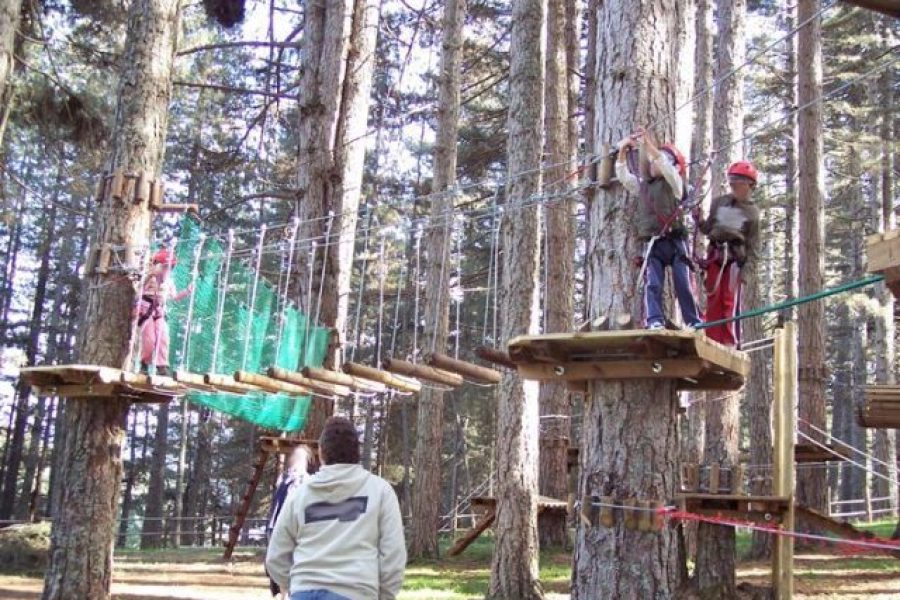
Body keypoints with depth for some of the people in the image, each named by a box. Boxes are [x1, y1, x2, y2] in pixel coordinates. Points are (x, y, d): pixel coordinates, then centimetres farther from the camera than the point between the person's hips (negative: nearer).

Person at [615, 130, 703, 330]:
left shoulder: (675, 182, 9)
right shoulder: (643, 187, 22)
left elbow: (666, 166, -9)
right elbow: (623, 175, 16)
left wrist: (648, 145, -14)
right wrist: (623, 151, 4)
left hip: (675, 241, -3)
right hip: (653, 244, 3)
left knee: (684, 284, -5)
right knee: (652, 284, -10)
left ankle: (694, 322, 0)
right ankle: (655, 321, -15)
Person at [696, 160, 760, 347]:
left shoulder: (752, 212, 6)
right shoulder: (719, 202, 14)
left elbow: (753, 246, 4)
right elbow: (708, 229, 20)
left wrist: (747, 270, -6)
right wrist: (700, 220, -2)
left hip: (735, 256, -3)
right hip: (715, 254, 3)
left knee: (730, 301, -8)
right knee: (713, 300, 0)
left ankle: (731, 342, -4)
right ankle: (713, 341, 3)